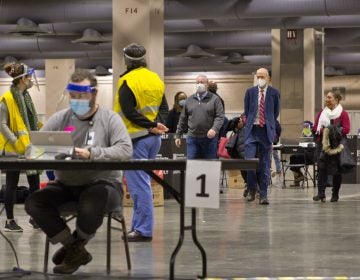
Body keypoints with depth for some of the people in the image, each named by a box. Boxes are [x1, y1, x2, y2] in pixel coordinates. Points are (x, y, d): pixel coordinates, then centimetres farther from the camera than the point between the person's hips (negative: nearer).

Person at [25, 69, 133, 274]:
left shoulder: (110, 118, -2)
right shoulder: (60, 119, 8)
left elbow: (125, 150, -16)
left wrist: (92, 153, -30)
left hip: (102, 183, -4)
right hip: (66, 185, 4)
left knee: (93, 202, -37)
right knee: (34, 202, -19)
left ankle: (75, 247, -4)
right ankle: (76, 249, -3)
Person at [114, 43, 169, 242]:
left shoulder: (127, 82, -12)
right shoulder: (155, 80, 12)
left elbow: (129, 112, -19)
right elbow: (164, 108, 12)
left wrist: (152, 126, -15)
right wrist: (157, 125, -3)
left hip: (136, 138, -8)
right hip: (153, 138, 8)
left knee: (139, 185, -5)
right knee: (142, 183, 16)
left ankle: (143, 230, -5)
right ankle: (139, 226, 21)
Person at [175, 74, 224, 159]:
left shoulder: (214, 99, 2)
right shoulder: (190, 100, 12)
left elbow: (220, 117, -6)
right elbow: (183, 119, 15)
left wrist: (214, 129, -23)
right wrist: (178, 135, 13)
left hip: (209, 137, -2)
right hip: (192, 138, 3)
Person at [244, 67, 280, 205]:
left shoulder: (274, 93, 2)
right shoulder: (250, 92, 6)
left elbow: (276, 113, 11)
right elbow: (246, 111, 13)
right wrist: (251, 123, 12)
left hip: (266, 131, 0)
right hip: (252, 131, 0)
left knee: (265, 164, 2)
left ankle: (263, 195, 7)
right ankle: (251, 189, 10)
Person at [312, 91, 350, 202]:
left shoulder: (343, 113, 1)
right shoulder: (321, 113, 14)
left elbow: (346, 129, -7)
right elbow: (315, 127, 12)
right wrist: (323, 130, -8)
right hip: (322, 144, 3)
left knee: (336, 170, 2)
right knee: (321, 168, -9)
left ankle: (335, 194, 12)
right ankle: (321, 193, -12)